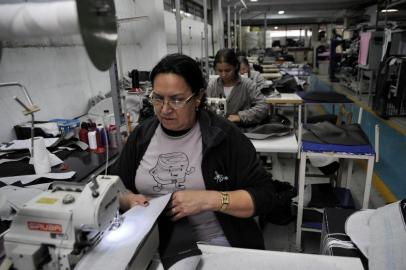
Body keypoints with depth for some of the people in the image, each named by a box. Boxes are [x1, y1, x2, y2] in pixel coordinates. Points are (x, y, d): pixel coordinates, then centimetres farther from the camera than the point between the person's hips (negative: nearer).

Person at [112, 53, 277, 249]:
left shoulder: (223, 135, -9)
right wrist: (129, 200, -9)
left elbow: (264, 196, -10)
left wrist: (208, 200, -21)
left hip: (215, 242, -2)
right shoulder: (141, 135, 4)